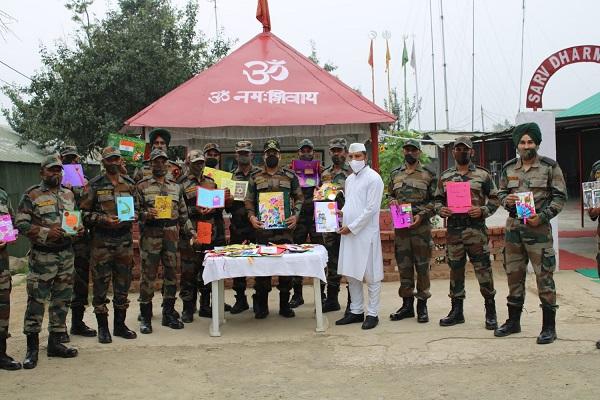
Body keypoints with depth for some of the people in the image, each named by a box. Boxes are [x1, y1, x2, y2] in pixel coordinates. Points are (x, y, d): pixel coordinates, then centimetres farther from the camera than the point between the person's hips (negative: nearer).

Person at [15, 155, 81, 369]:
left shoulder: (69, 194, 12)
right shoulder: (32, 195, -5)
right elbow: (20, 223, -10)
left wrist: (80, 229, 0)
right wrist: (46, 232, -20)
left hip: (67, 254, 6)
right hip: (42, 255, -6)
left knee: (62, 299, 10)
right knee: (36, 300, -4)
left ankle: (55, 342, 21)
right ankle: (32, 347, 4)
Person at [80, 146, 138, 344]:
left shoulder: (129, 183, 10)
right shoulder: (94, 185, -2)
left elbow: (137, 208, 16)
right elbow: (84, 212, -4)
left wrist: (131, 216, -5)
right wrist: (104, 219, -17)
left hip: (125, 238, 4)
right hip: (102, 240, -4)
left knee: (123, 283, 9)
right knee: (101, 284, 0)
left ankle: (120, 325, 20)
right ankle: (102, 327, 10)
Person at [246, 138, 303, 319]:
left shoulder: (290, 176, 7)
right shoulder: (255, 177, 7)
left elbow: (299, 197, 9)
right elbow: (249, 200, 9)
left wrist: (296, 215, -5)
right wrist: (251, 216, -7)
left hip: (285, 227, 0)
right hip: (262, 228, 0)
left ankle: (285, 304, 14)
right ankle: (261, 306, 12)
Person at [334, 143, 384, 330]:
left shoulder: (373, 178, -8)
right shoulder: (350, 179, 15)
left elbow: (371, 208, -14)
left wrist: (352, 227, -14)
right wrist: (341, 213, 2)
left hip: (366, 233, -7)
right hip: (348, 232, 8)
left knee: (371, 275, 0)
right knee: (351, 274, 11)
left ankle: (372, 313, 8)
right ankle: (356, 311, 21)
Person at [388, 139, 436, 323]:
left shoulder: (428, 174, 1)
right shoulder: (395, 174, 12)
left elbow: (435, 200, -2)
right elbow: (390, 196, 21)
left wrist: (421, 215, -14)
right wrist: (392, 202, -1)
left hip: (421, 226, -3)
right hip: (400, 227, 4)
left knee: (422, 266, 0)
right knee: (404, 266, 8)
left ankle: (422, 305, 9)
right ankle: (407, 304, 17)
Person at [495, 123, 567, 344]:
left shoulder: (550, 167, -1)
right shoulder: (508, 168, 10)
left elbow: (560, 197, -2)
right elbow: (501, 193, 18)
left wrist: (542, 216, -13)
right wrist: (506, 200, -5)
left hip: (539, 229, -4)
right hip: (513, 227, 4)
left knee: (544, 277, -4)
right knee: (513, 274, 12)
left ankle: (549, 326, 5)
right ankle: (513, 321, 24)